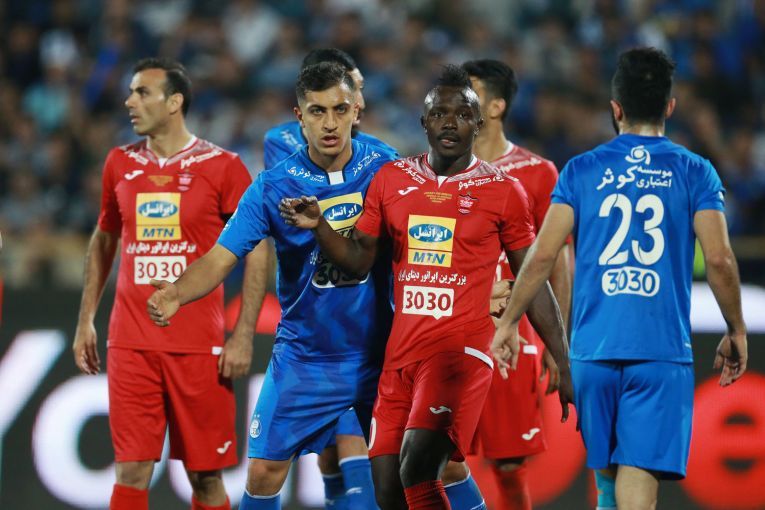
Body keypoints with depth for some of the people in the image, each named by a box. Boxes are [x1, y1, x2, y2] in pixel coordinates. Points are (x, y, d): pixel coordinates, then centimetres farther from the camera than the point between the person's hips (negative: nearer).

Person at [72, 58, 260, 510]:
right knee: (132, 471, -4)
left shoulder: (222, 167, -3)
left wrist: (244, 336, -9)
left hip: (199, 346, -3)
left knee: (205, 473, 3)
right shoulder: (121, 163, 9)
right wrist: (86, 321, 14)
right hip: (131, 344, 3)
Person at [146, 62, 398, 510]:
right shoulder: (274, 186, -8)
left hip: (378, 354, 0)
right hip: (304, 357, 0)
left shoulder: (385, 169, -6)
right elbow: (220, 259, -12)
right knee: (265, 470, -4)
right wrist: (178, 293, -30)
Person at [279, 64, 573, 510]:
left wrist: (564, 366, 2)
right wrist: (319, 226, -4)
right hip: (401, 353, 5)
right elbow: (358, 260, 14)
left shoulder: (503, 192, 0)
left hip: (461, 350, -5)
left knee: (416, 470, -23)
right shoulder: (391, 181, 10)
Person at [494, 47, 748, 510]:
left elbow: (543, 254, 1)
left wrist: (510, 321, 12)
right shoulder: (695, 173, 3)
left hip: (594, 350, 2)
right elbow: (719, 258, -4)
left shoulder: (582, 171, 6)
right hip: (663, 351, -2)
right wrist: (737, 333, 8)